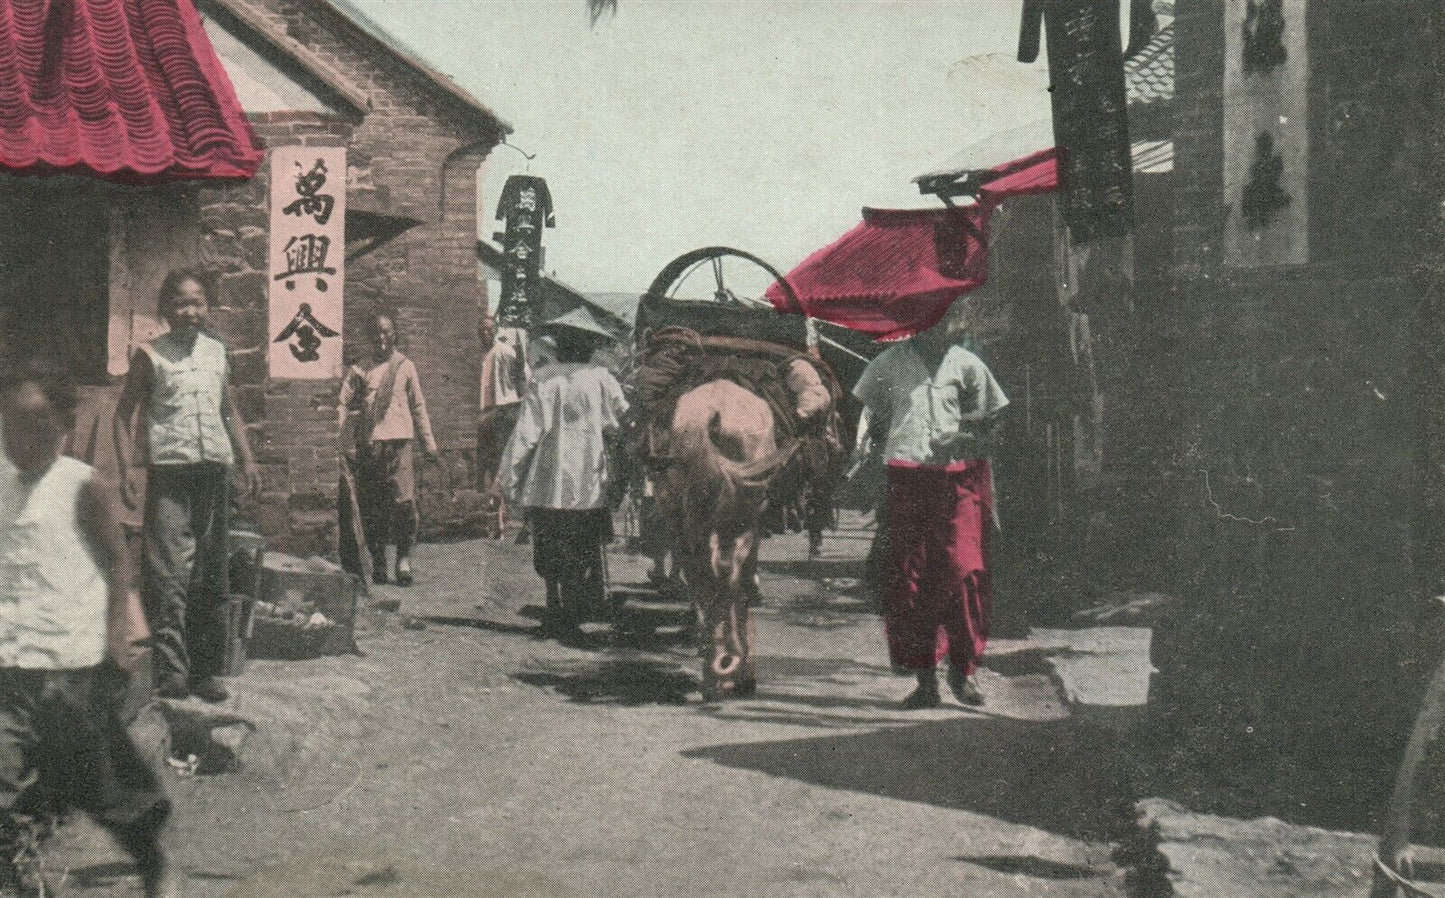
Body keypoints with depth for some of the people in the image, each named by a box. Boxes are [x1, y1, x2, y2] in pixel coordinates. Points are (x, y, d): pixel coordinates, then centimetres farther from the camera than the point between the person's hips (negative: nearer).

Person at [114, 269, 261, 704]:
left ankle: (206, 668, 13)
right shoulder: (150, 355, 2)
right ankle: (171, 670, -9)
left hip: (214, 470, 4)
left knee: (212, 574, 6)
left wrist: (247, 460, 15)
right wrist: (126, 468, -6)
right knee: (168, 573, -11)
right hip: (169, 472, -4)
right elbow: (124, 413, 3)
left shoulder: (217, 352, 13)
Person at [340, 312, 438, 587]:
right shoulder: (359, 370, 11)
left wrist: (429, 443, 14)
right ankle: (377, 562, 11)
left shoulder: (405, 366, 11)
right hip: (367, 445, 1)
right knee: (371, 507, 1)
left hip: (398, 443, -1)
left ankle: (404, 558, -3)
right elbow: (344, 405, 7)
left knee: (403, 500, -14)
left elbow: (418, 406, 15)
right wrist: (343, 445, -4)